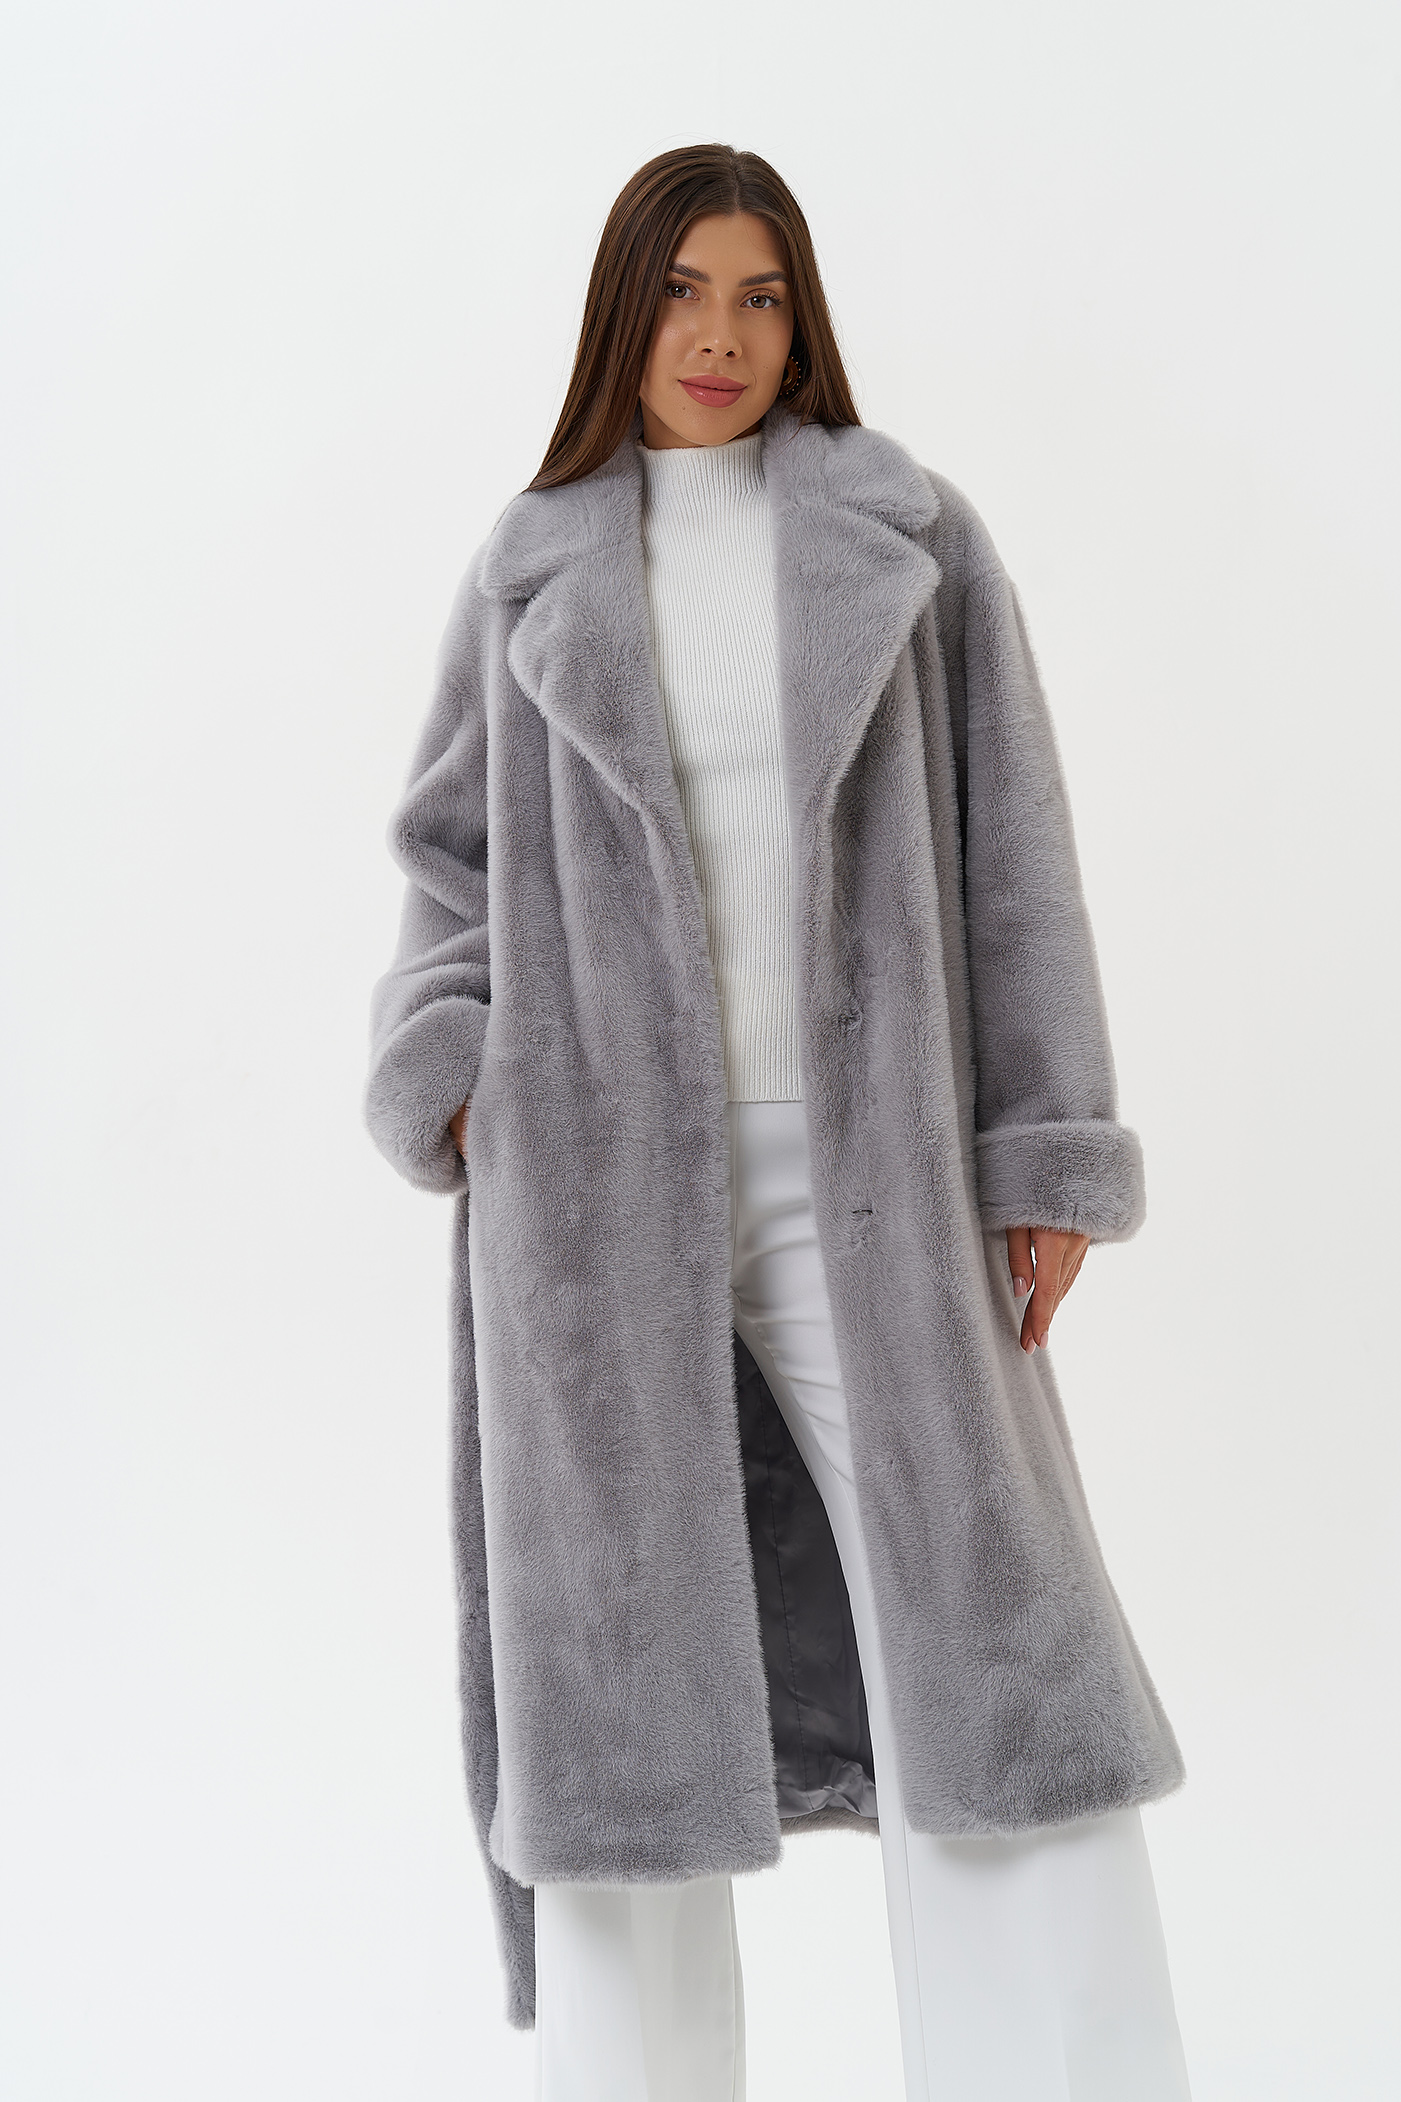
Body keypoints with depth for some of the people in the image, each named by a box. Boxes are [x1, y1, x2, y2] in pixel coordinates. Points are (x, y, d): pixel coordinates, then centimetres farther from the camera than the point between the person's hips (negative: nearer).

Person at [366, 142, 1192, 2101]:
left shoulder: (911, 540, 7)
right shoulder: (533, 573, 11)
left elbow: (1007, 851, 4)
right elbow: (454, 854, 15)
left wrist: (1046, 1153, -2)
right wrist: (451, 1073, -2)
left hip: (858, 1167, 0)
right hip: (599, 1170, 1)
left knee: (996, 1644, -3)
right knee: (620, 1669, 3)